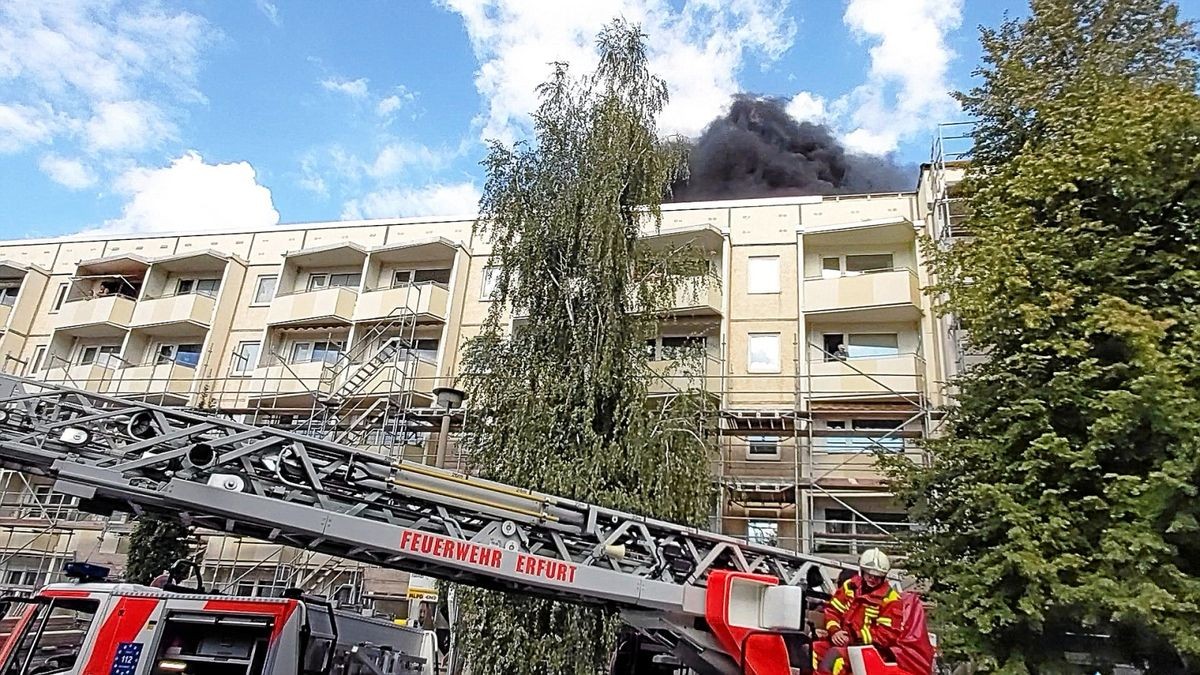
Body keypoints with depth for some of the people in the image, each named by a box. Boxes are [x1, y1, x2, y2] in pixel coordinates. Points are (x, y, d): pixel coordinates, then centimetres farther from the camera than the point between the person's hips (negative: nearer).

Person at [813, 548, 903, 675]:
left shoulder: (890, 598, -7)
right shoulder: (850, 585, 7)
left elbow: (888, 634, -12)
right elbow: (832, 610, 9)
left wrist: (855, 637, -17)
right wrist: (834, 631, -11)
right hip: (843, 640, 5)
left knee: (834, 655, -33)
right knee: (812, 649, -19)